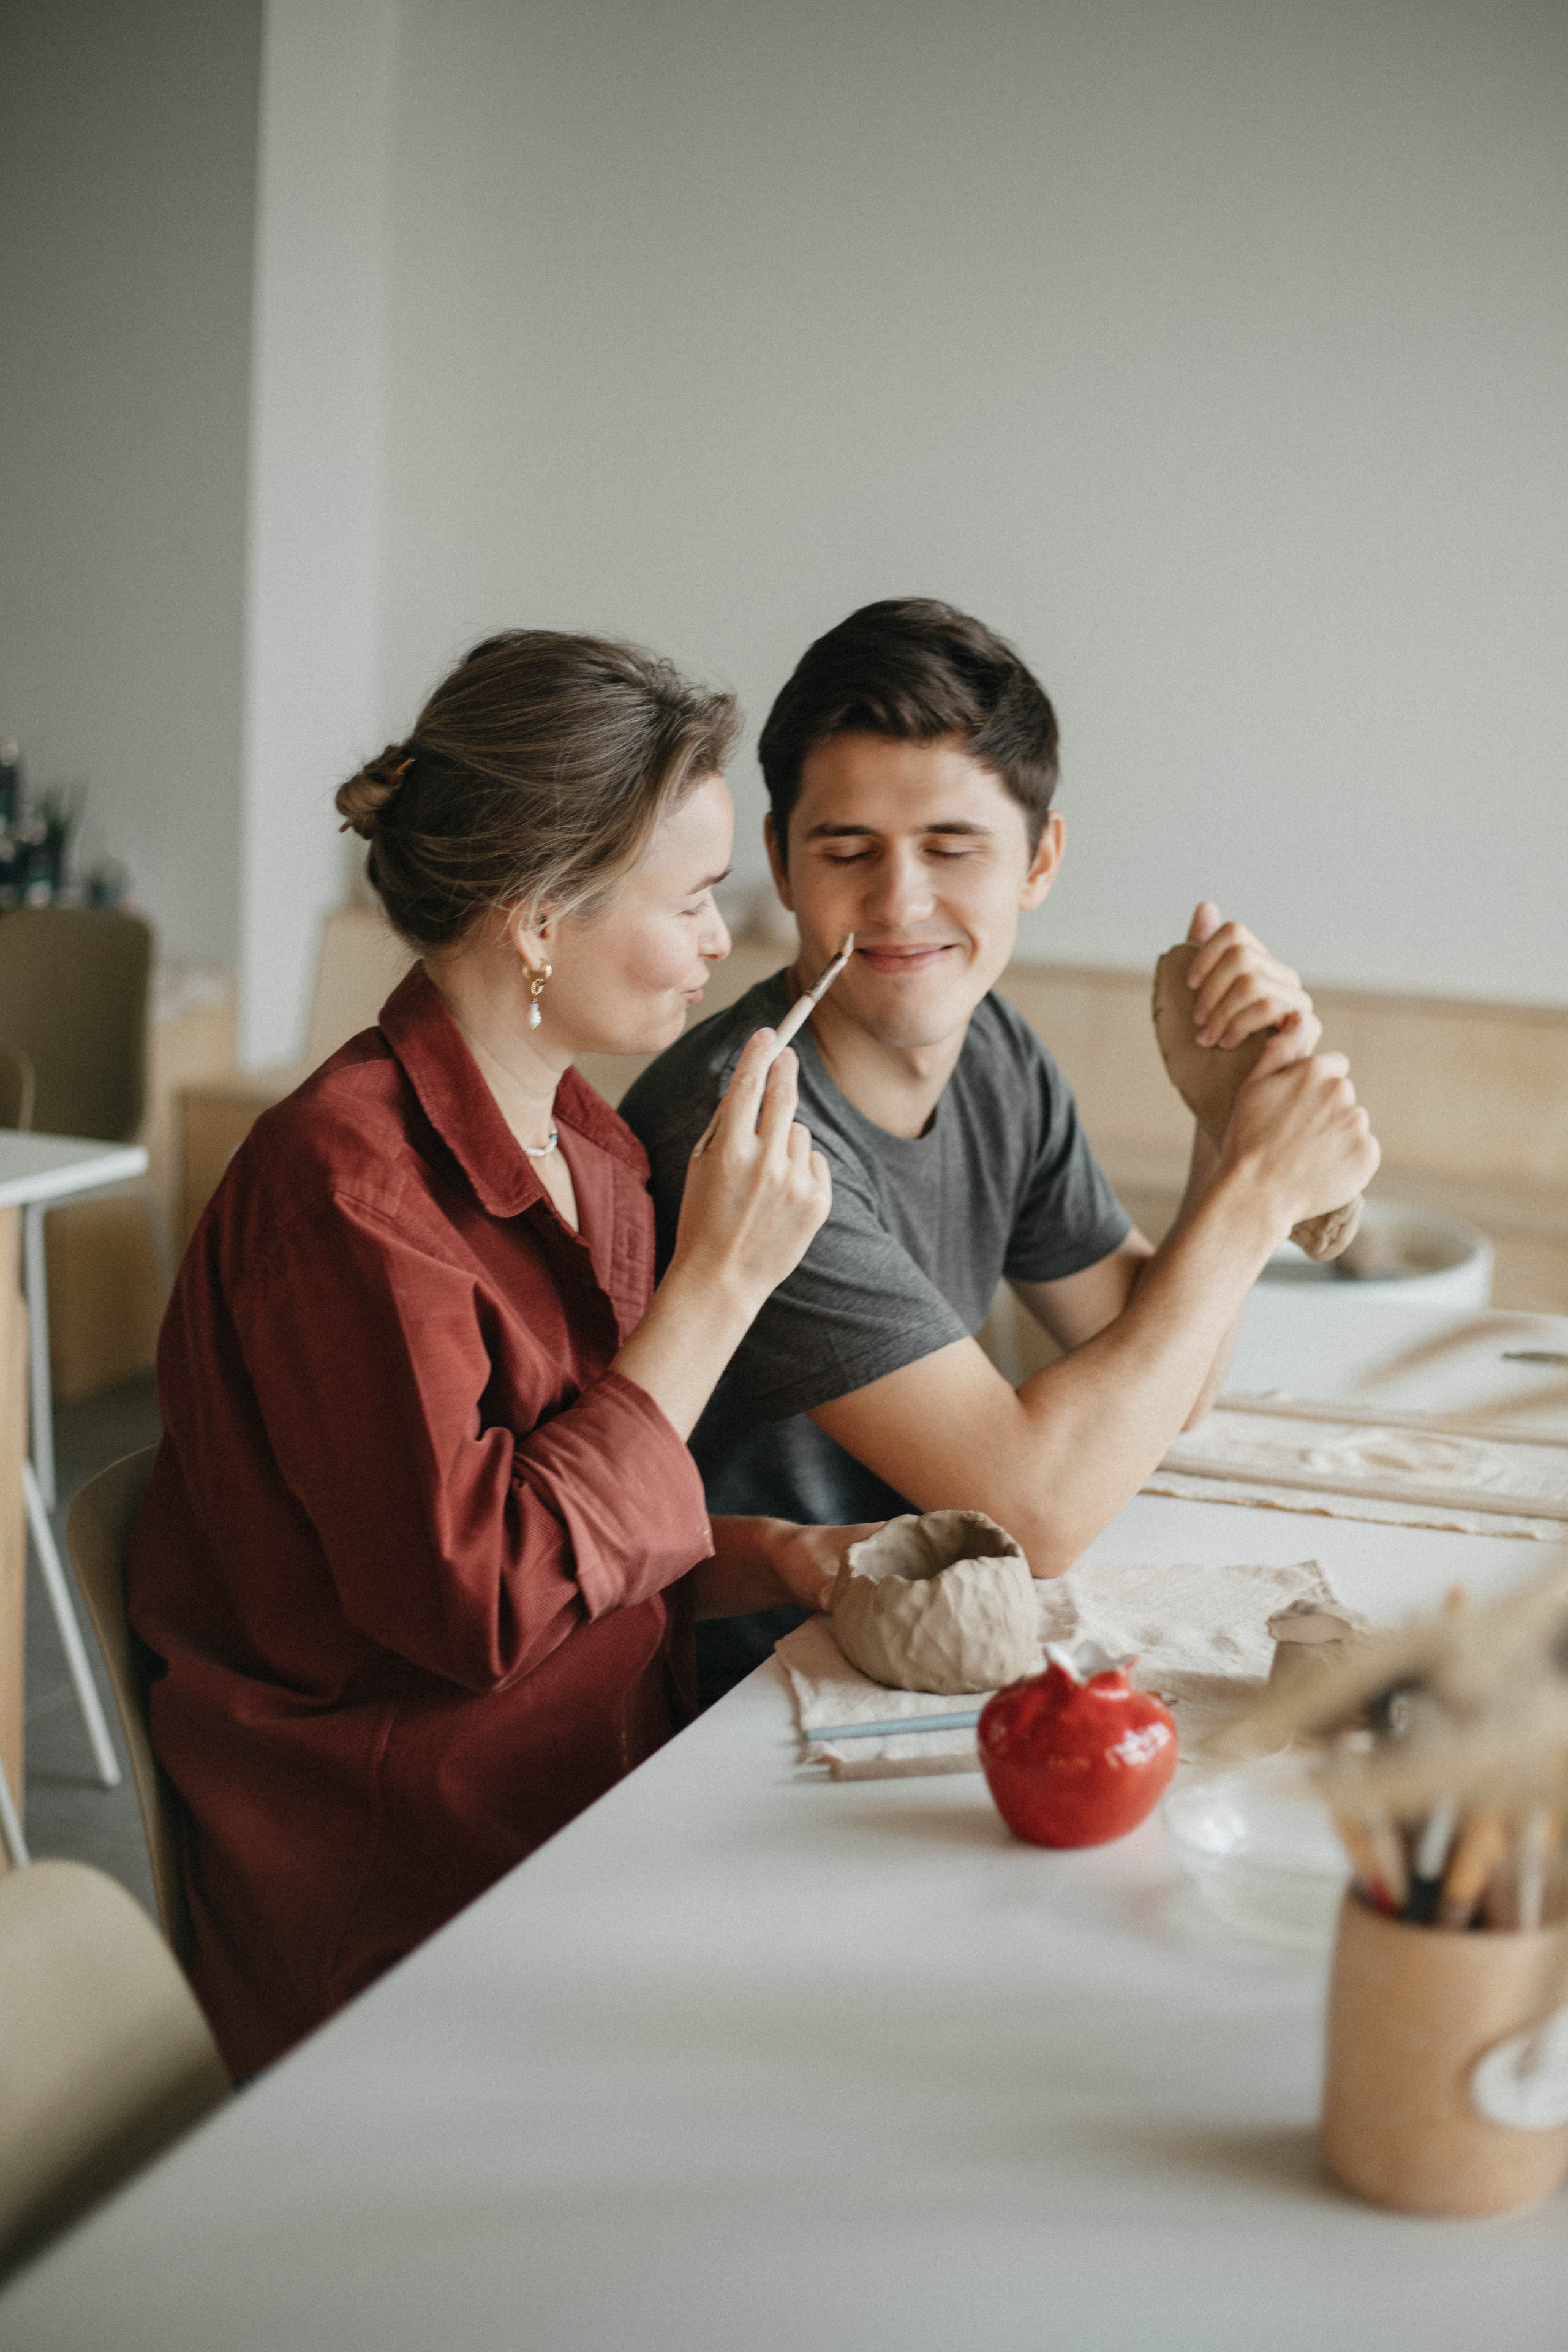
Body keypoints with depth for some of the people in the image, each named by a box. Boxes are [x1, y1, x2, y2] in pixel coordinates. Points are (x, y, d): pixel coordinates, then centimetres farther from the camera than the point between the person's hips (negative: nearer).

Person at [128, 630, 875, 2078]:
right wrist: (719, 1282, -19)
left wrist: (775, 1561, -1)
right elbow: (484, 1599, -22)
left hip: (592, 1818, 8)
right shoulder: (345, 1181, -18)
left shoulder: (585, 1150, 10)